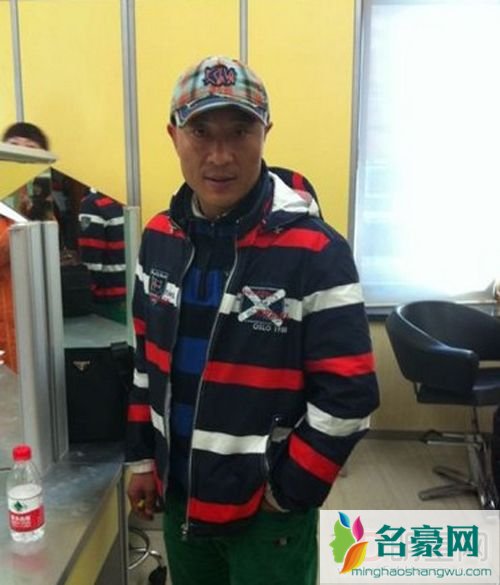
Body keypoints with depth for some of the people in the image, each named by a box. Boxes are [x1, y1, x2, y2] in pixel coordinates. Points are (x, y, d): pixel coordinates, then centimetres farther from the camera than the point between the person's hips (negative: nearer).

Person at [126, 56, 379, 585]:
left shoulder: (316, 252, -21)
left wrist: (288, 491, -11)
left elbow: (347, 395, -17)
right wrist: (142, 458, 9)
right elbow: (147, 357, 7)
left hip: (267, 510, -5)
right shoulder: (160, 238, -2)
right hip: (179, 495, 5)